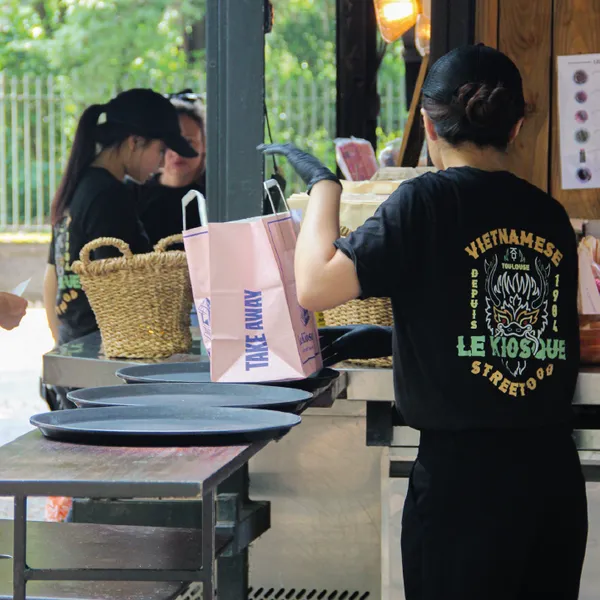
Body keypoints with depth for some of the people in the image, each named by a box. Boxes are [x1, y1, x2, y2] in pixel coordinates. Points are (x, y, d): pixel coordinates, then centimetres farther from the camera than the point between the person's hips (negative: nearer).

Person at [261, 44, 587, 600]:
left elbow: (316, 287, -16)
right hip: (556, 472, 5)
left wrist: (323, 184, 0)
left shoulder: (428, 200, -9)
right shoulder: (551, 215, 7)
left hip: (463, 474, -5)